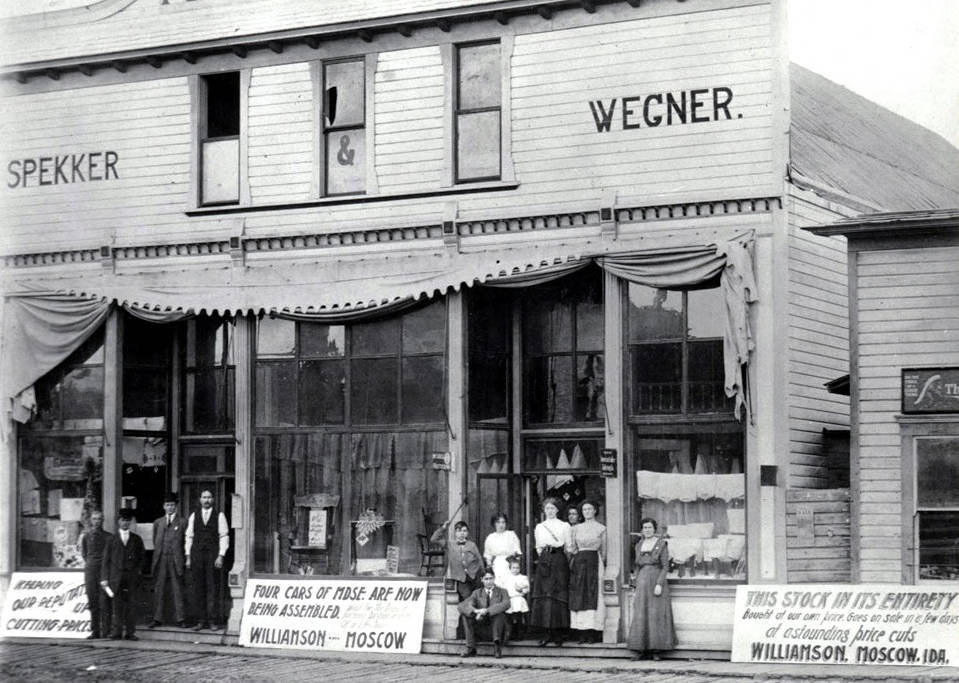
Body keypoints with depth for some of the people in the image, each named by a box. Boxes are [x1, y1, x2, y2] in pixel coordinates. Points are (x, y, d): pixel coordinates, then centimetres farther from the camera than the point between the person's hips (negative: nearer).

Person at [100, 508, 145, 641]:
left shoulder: (136, 540, 12)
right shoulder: (112, 539, 9)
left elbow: (141, 557, 14)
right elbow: (106, 560, 6)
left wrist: (138, 570, 0)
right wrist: (104, 578, 0)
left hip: (131, 576, 0)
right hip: (116, 577, 0)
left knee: (129, 604, -1)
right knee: (117, 605, -2)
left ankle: (130, 632, 2)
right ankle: (117, 632, 2)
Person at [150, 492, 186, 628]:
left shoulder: (182, 522, 6)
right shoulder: (158, 522, 15)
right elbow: (155, 541, 19)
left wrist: (184, 559, 0)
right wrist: (158, 553, 10)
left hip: (175, 560, -3)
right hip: (160, 560, 3)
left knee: (177, 590, -1)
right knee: (158, 589, 1)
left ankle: (180, 619, 1)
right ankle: (157, 618, 5)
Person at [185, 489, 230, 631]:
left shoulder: (219, 516, 4)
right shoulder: (193, 516, 12)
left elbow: (224, 537, 1)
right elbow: (189, 537, 12)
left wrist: (220, 556, -8)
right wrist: (188, 557, 5)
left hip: (213, 555, -2)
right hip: (197, 555, 2)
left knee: (213, 589, -4)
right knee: (198, 589, 2)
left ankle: (213, 621, 0)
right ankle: (200, 621, 6)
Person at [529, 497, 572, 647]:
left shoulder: (565, 526, 6)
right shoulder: (539, 527, 14)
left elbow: (568, 547, 7)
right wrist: (544, 556, 10)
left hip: (559, 561, -2)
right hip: (544, 561, 3)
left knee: (559, 596, -6)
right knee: (543, 596, -6)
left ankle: (558, 633, -2)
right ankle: (548, 633, -3)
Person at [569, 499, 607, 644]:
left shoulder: (601, 528, 5)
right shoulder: (576, 528, 13)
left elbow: (603, 550, 8)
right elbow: (573, 549, 15)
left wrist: (601, 564, 5)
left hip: (594, 561, -3)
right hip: (579, 562, 3)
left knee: (594, 595, -6)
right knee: (579, 595, -2)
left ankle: (594, 634, -5)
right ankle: (583, 634, -2)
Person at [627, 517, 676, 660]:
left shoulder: (661, 544, -2)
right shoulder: (639, 545, 12)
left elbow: (665, 566, -6)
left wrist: (659, 584, -16)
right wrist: (636, 587, 11)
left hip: (656, 583, -4)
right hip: (642, 584, 4)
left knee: (656, 615, -4)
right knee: (641, 617, 2)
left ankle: (656, 650, 1)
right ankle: (641, 649, 5)